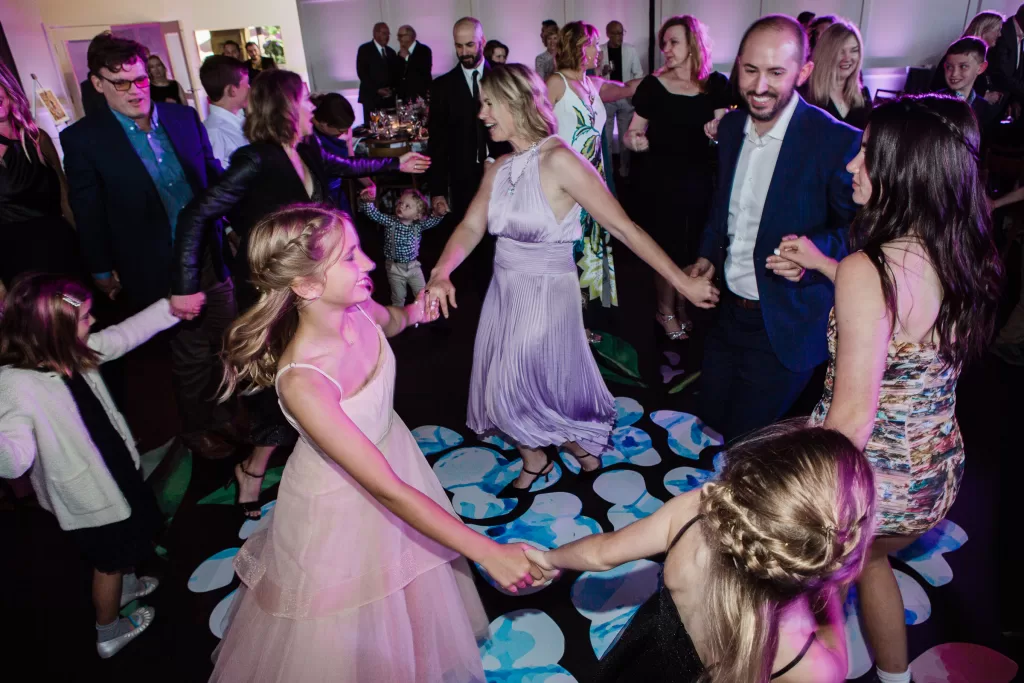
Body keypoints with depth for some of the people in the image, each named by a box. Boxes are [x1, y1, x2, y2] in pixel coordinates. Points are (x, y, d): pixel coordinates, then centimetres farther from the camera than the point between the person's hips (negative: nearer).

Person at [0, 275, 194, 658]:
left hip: (115, 469, 8)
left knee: (124, 544, 32)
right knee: (109, 559, 17)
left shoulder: (72, 352, -13)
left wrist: (170, 307, 3)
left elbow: (123, 335, 4)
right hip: (86, 493, -8)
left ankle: (125, 585, 63)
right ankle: (109, 633, 43)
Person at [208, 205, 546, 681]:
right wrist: (489, 553, -35)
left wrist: (411, 313, -4)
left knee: (409, 587, 31)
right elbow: (385, 489, -36)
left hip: (391, 450, 7)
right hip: (341, 499, -6)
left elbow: (391, 322, 13)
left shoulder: (358, 311, -20)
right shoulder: (301, 381, -39)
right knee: (348, 628, 20)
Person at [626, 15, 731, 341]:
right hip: (664, 180, -2)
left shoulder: (716, 84, 0)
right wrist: (636, 140, -24)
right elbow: (632, 133, -2)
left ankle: (683, 307, 31)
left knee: (695, 248, 10)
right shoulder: (653, 85, -5)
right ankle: (666, 311, 25)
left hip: (702, 181, 2)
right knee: (668, 247, 6)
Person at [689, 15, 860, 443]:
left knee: (746, 439, 6)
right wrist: (708, 253, 5)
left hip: (785, 326, -6)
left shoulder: (838, 142, -18)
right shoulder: (731, 126, 2)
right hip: (728, 311, 6)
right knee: (712, 416, 21)